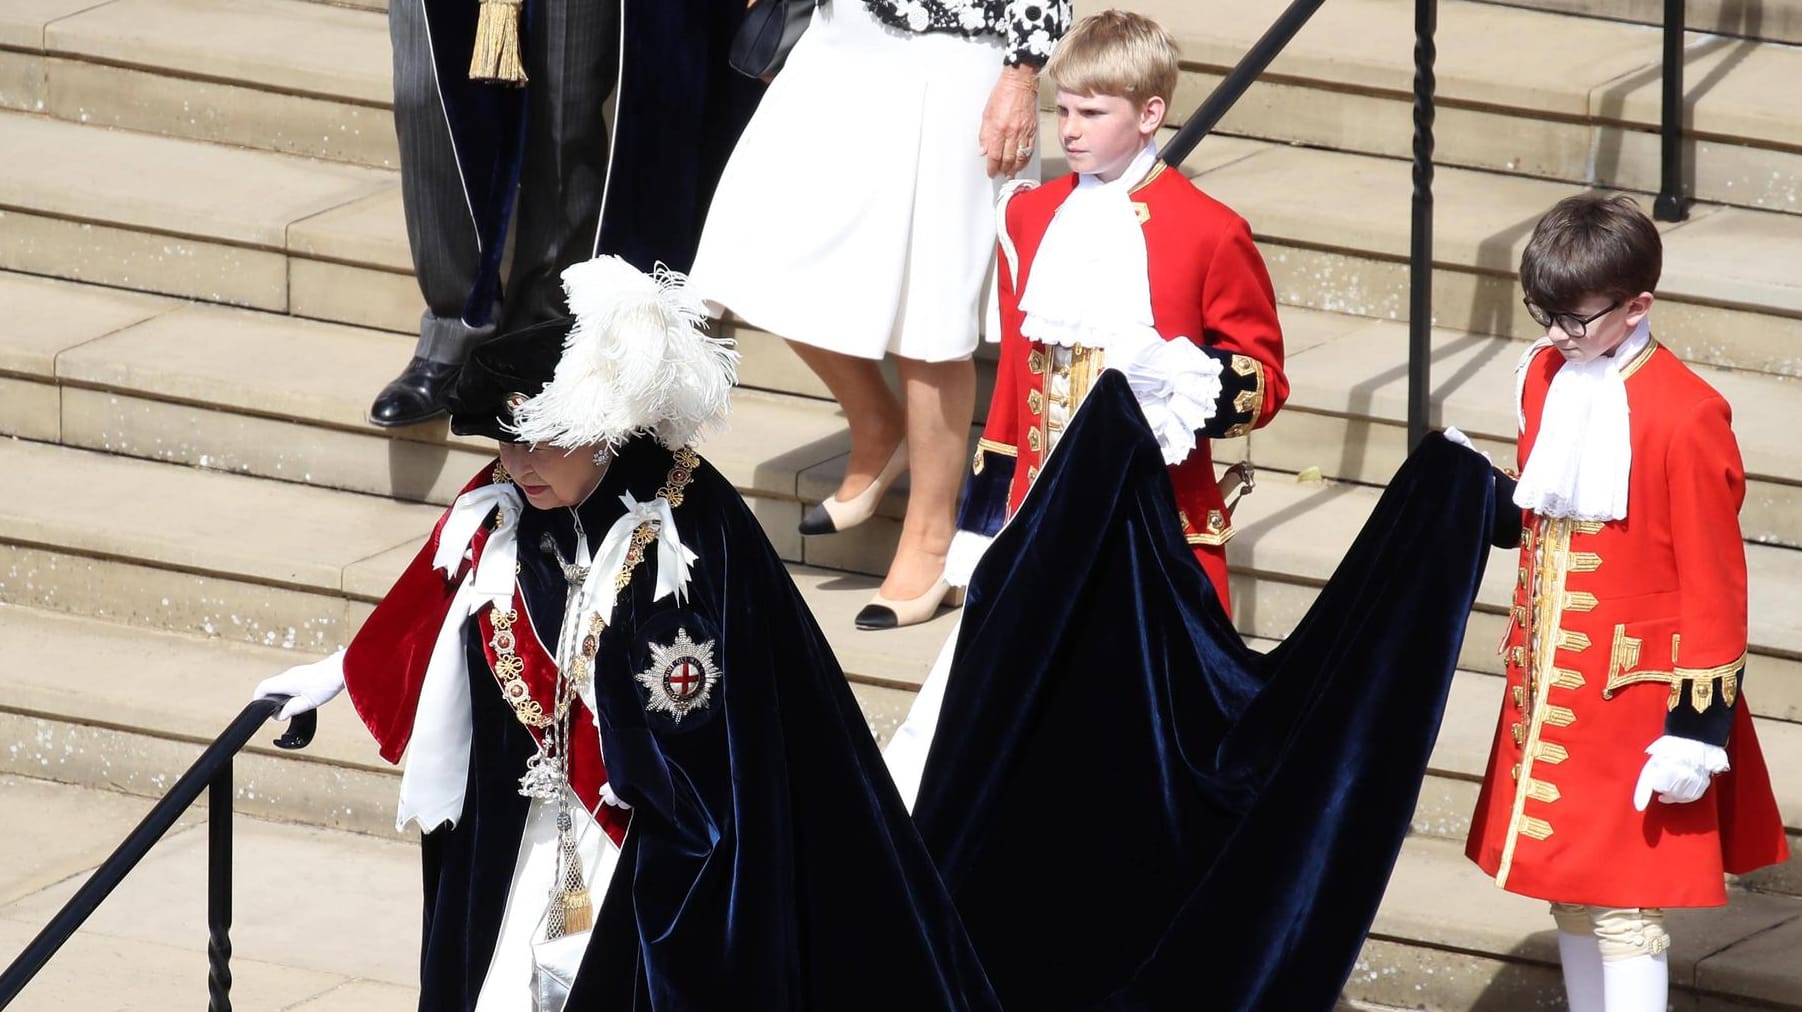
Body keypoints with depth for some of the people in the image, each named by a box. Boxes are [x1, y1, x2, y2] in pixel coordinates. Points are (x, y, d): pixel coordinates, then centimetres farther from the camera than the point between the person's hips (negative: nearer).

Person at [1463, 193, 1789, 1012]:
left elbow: (1713, 583, -15)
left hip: (1634, 699, -7)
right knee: (1565, 890, 14)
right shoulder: (1545, 376, 4)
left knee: (1623, 908, -5)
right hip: (1550, 690, 8)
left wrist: (1699, 726, -14)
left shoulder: (1683, 415, -19)